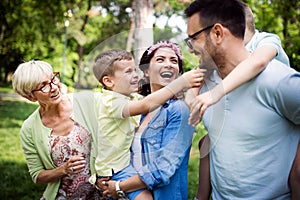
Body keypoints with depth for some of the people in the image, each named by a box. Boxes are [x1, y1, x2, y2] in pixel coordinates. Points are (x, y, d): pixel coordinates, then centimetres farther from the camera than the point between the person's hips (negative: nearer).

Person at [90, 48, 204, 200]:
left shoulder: (132, 97, 8)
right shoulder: (111, 102, -23)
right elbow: (145, 105, -37)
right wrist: (181, 82, -37)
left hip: (131, 158, 9)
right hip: (116, 168, -9)